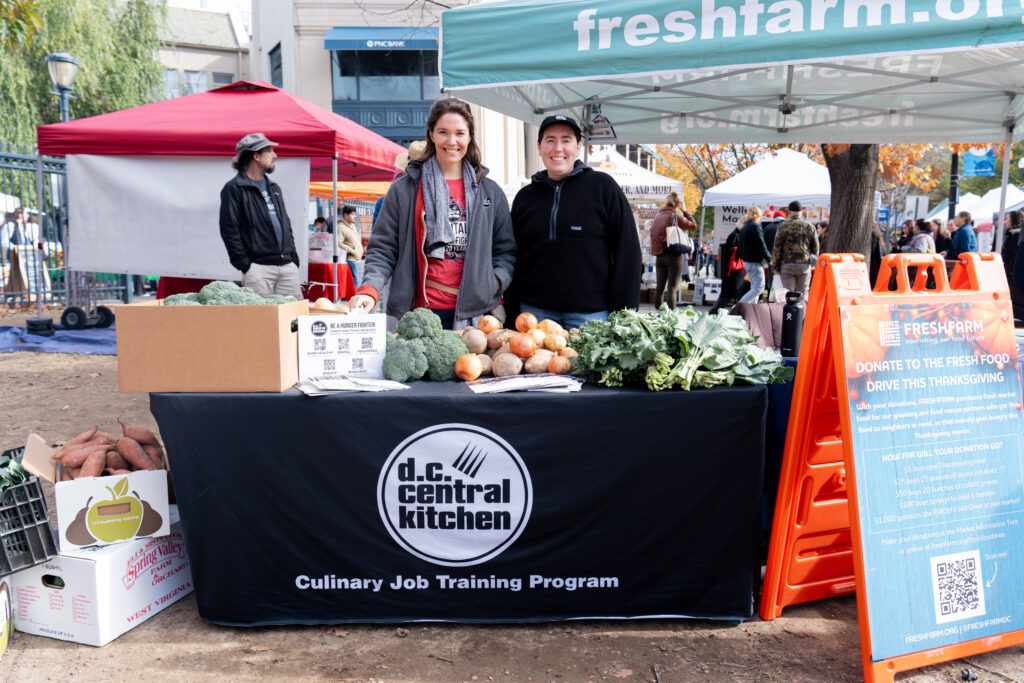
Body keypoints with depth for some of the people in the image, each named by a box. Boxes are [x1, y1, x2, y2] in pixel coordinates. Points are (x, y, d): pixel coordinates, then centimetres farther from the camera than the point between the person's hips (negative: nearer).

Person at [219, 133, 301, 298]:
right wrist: (244, 265, -12)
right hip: (259, 267, -7)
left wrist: (294, 259, 15)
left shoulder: (274, 188, 22)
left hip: (287, 266, 7)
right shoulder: (234, 188, -1)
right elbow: (229, 230, -6)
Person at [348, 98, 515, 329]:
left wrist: (494, 282, -4)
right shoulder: (403, 190, 8)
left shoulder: (491, 193, 13)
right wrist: (369, 290, -12)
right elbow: (383, 250, 6)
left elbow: (506, 251, 16)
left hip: (474, 313, 1)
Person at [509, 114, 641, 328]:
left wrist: (623, 313, -7)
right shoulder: (525, 196, 12)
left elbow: (627, 251, 0)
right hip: (536, 310, 3)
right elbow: (512, 256, 16)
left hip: (590, 312, -2)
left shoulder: (602, 186, 3)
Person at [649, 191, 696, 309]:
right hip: (674, 255, -6)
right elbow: (693, 225, 1)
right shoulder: (675, 216, -10)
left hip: (659, 256, 6)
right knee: (672, 287, -4)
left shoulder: (657, 216, 8)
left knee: (659, 286, 9)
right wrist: (685, 211, 6)